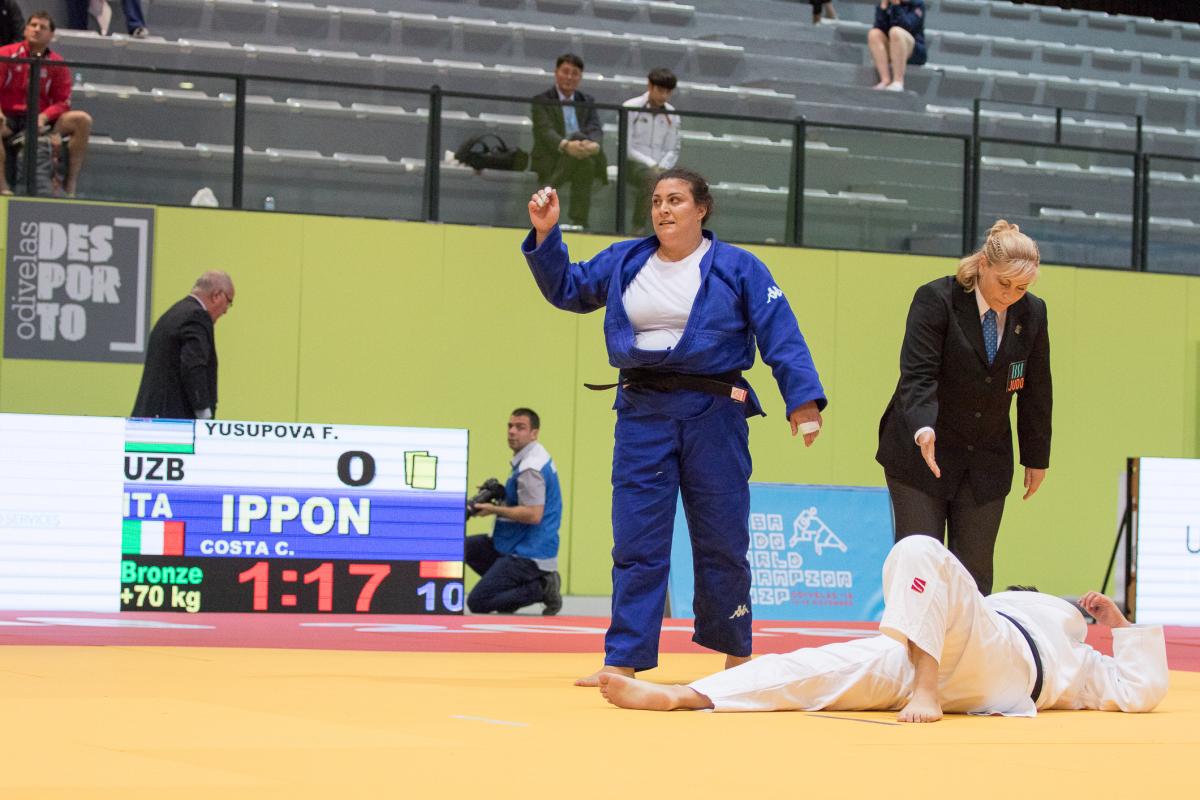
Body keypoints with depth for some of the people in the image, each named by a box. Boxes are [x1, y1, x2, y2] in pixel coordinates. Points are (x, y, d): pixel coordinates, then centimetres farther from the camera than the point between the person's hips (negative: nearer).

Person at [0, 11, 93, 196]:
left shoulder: (56, 64, 7)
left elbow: (63, 102, 3)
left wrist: (43, 117, -18)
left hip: (41, 120, 3)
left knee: (82, 120, -18)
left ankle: (70, 186, -17)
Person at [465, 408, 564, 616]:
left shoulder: (530, 468, -20)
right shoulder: (531, 458, 12)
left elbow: (533, 514, -26)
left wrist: (494, 510, -17)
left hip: (527, 555, -10)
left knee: (477, 603, -11)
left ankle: (540, 589, -7)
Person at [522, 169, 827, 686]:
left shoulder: (737, 269, -2)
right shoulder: (625, 262, 9)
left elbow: (782, 338, -6)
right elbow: (566, 289, 19)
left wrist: (803, 399, -15)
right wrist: (545, 235, 5)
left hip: (712, 415, -3)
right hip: (643, 415, 3)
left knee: (721, 541, 6)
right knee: (637, 542, -1)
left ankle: (735, 653, 22)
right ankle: (624, 659, 0)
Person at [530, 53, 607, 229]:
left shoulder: (587, 101, 18)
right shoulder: (541, 101, 5)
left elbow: (596, 129, 1)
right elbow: (545, 131, -12)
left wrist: (592, 143, -25)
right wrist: (565, 145, -35)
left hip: (585, 158, 4)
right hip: (550, 160, -4)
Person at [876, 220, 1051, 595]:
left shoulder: (1032, 313, -2)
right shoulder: (935, 300, -15)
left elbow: (1036, 390, 7)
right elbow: (918, 374, -23)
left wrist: (1036, 457, 10)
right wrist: (923, 428, -40)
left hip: (986, 463, 4)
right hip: (922, 454, -4)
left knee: (975, 571, 2)